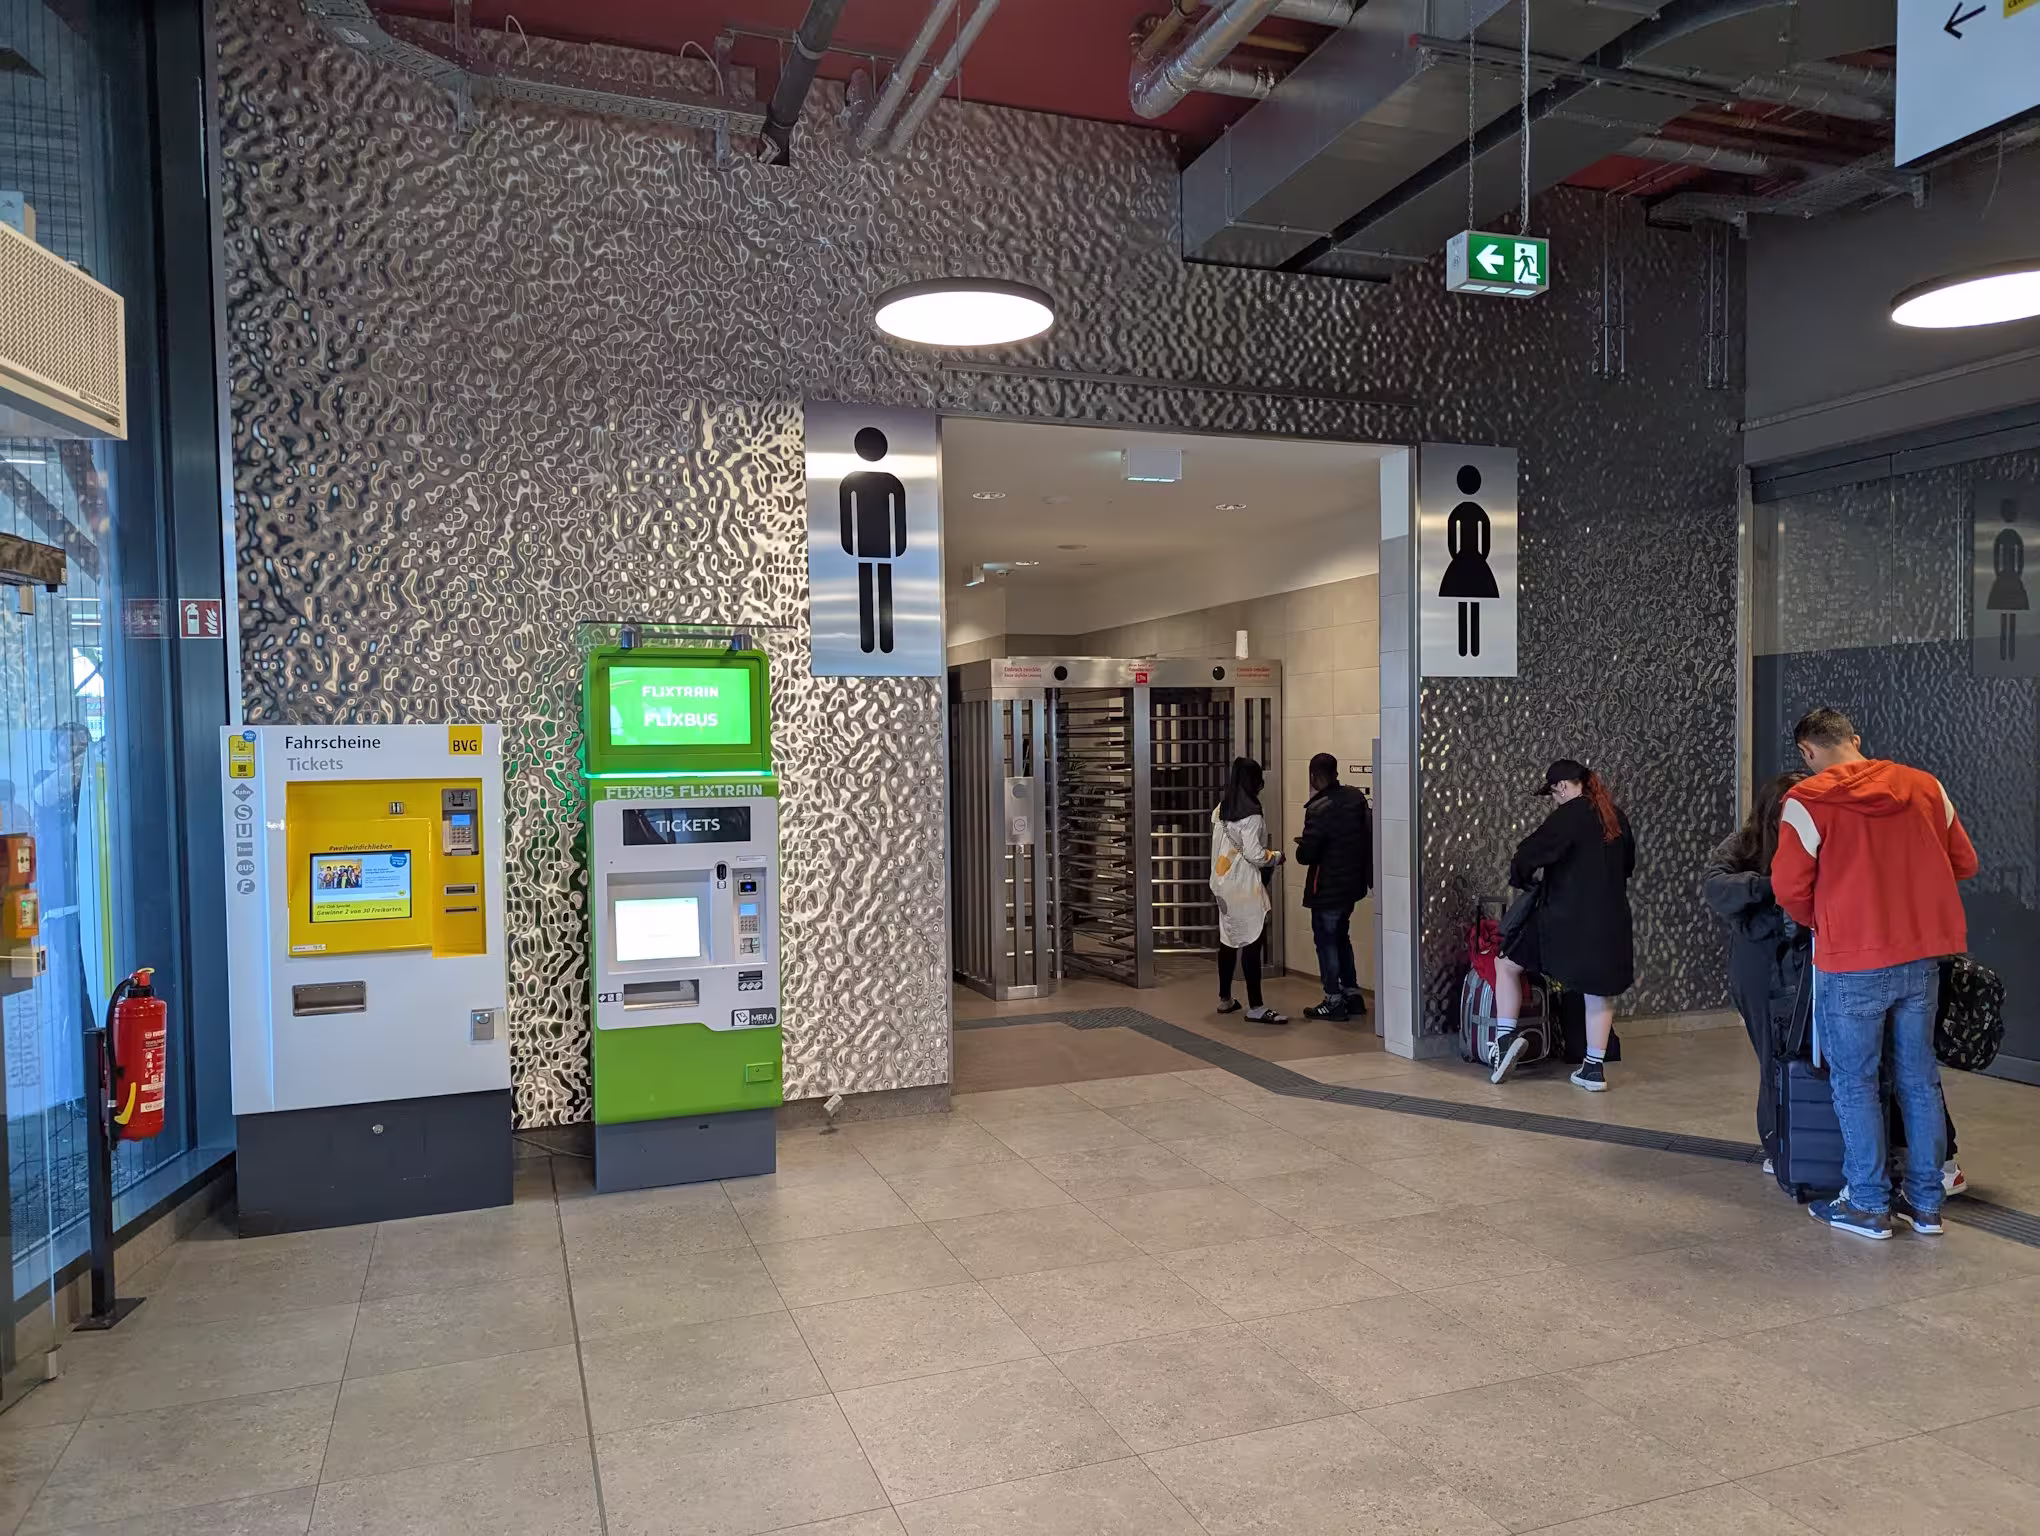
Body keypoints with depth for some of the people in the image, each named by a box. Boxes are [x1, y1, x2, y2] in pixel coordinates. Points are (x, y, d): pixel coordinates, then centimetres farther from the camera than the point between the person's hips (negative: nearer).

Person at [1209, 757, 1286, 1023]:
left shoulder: (1220, 810, 9)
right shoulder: (1250, 814, -17)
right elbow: (1254, 855, -18)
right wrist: (1276, 856, 0)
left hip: (1224, 884, 9)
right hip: (1244, 887, -9)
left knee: (1229, 940, 16)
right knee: (1251, 942, -5)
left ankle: (1225, 999, 24)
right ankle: (1255, 1007, -4)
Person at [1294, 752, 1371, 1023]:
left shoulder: (1318, 809, -22)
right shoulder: (1356, 797, 0)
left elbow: (1305, 855, -20)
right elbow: (1365, 834, 10)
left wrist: (1302, 846, 1)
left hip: (1327, 888, -8)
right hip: (1353, 882, 8)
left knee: (1326, 941, 4)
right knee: (1341, 938, 21)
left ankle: (1334, 1002, 9)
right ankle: (1352, 994, 26)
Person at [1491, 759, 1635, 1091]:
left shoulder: (1569, 815, -12)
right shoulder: (1616, 817, 10)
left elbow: (1528, 854, -13)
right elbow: (1628, 864, 22)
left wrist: (1523, 879, 7)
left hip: (1566, 917, -6)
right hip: (1610, 919, 6)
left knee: (1506, 964, 8)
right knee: (1599, 991, 12)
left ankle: (1506, 1036, -3)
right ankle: (1594, 1069, 14)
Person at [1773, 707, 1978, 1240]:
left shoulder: (1808, 801, -12)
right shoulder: (1926, 787, 4)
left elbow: (1790, 886, -11)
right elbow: (1963, 863, 11)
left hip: (1852, 963, -5)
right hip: (1922, 956, 5)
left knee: (1855, 1085, 7)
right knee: (1919, 1080, 15)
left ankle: (1868, 1206, 14)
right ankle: (1926, 1202, 24)